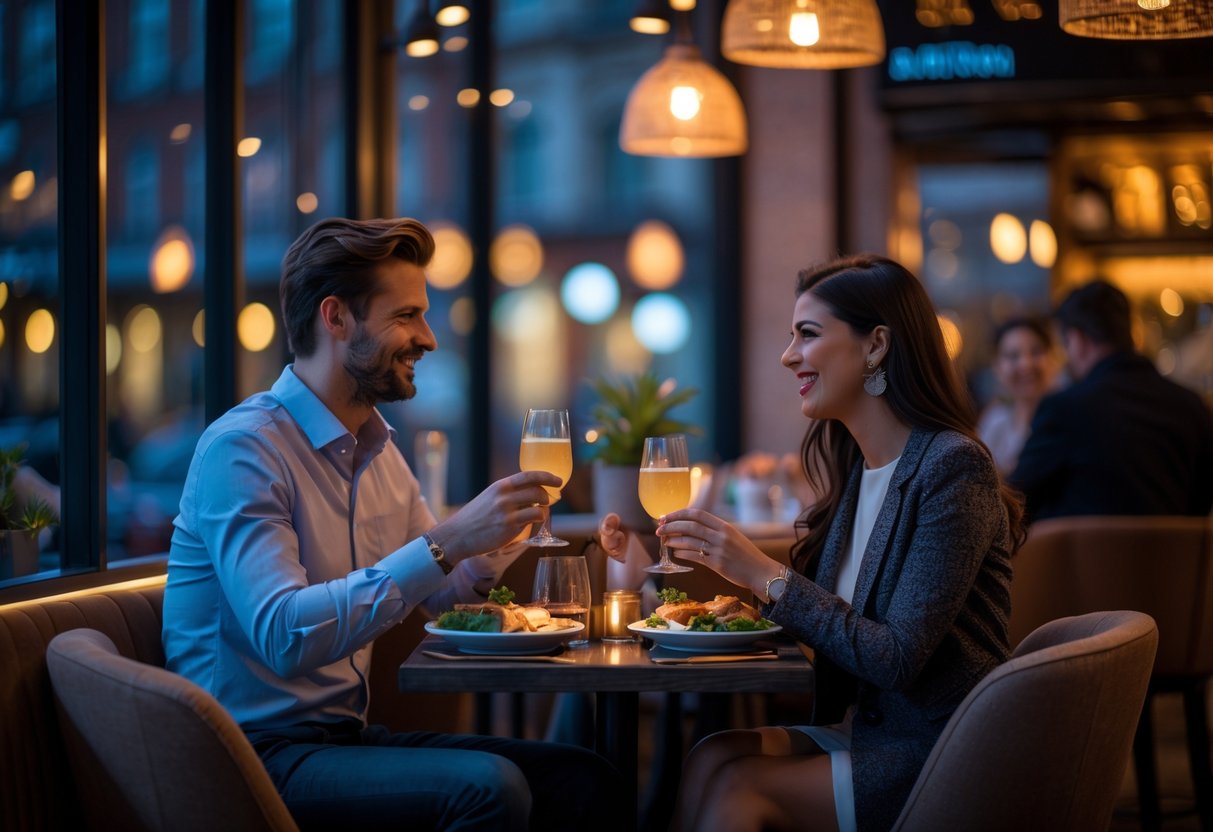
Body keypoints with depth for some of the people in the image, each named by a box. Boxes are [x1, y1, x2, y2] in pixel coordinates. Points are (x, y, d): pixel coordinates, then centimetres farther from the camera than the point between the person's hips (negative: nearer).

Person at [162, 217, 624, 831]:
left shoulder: (377, 448, 14)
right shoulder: (243, 447, -16)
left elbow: (438, 591, 24)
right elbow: (284, 637, -29)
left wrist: (498, 538, 1)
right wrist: (446, 544, -30)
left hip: (348, 737, 9)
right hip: (259, 753, -9)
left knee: (581, 779, -5)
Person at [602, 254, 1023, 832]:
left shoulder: (952, 468, -15)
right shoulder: (855, 470, 10)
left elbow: (898, 659, -21)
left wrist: (765, 574, -19)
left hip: (941, 758, -7)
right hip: (865, 731, 7)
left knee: (737, 785, -19)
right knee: (712, 757, -16)